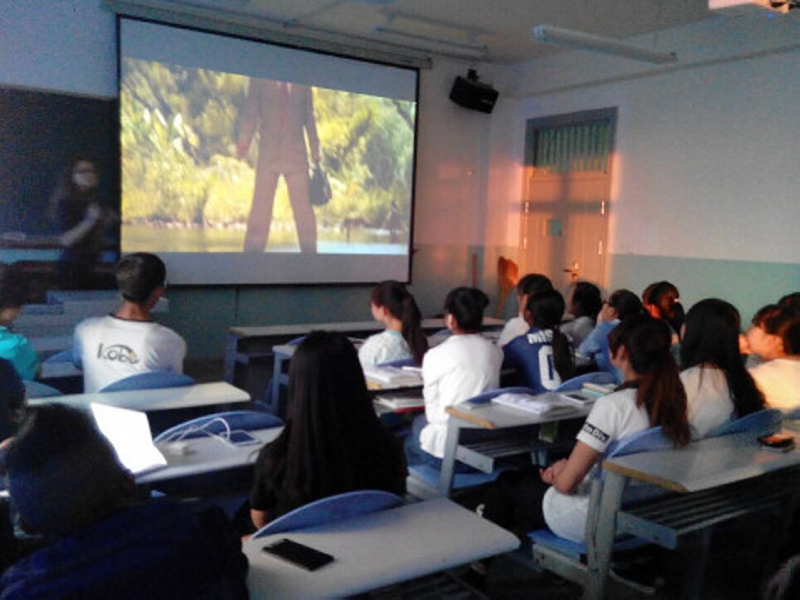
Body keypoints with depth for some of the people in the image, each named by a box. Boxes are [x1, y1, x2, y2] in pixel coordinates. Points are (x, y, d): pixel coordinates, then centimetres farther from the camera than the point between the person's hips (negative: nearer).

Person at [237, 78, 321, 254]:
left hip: (296, 155, 1)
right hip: (268, 153, -1)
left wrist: (315, 152, 8)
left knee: (303, 208, -3)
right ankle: (252, 250, -1)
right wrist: (244, 139, -14)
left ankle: (309, 251, 3)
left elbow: (309, 119, 14)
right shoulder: (259, 80, 9)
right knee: (260, 207, -4)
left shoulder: (302, 86, 12)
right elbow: (250, 111, 3)